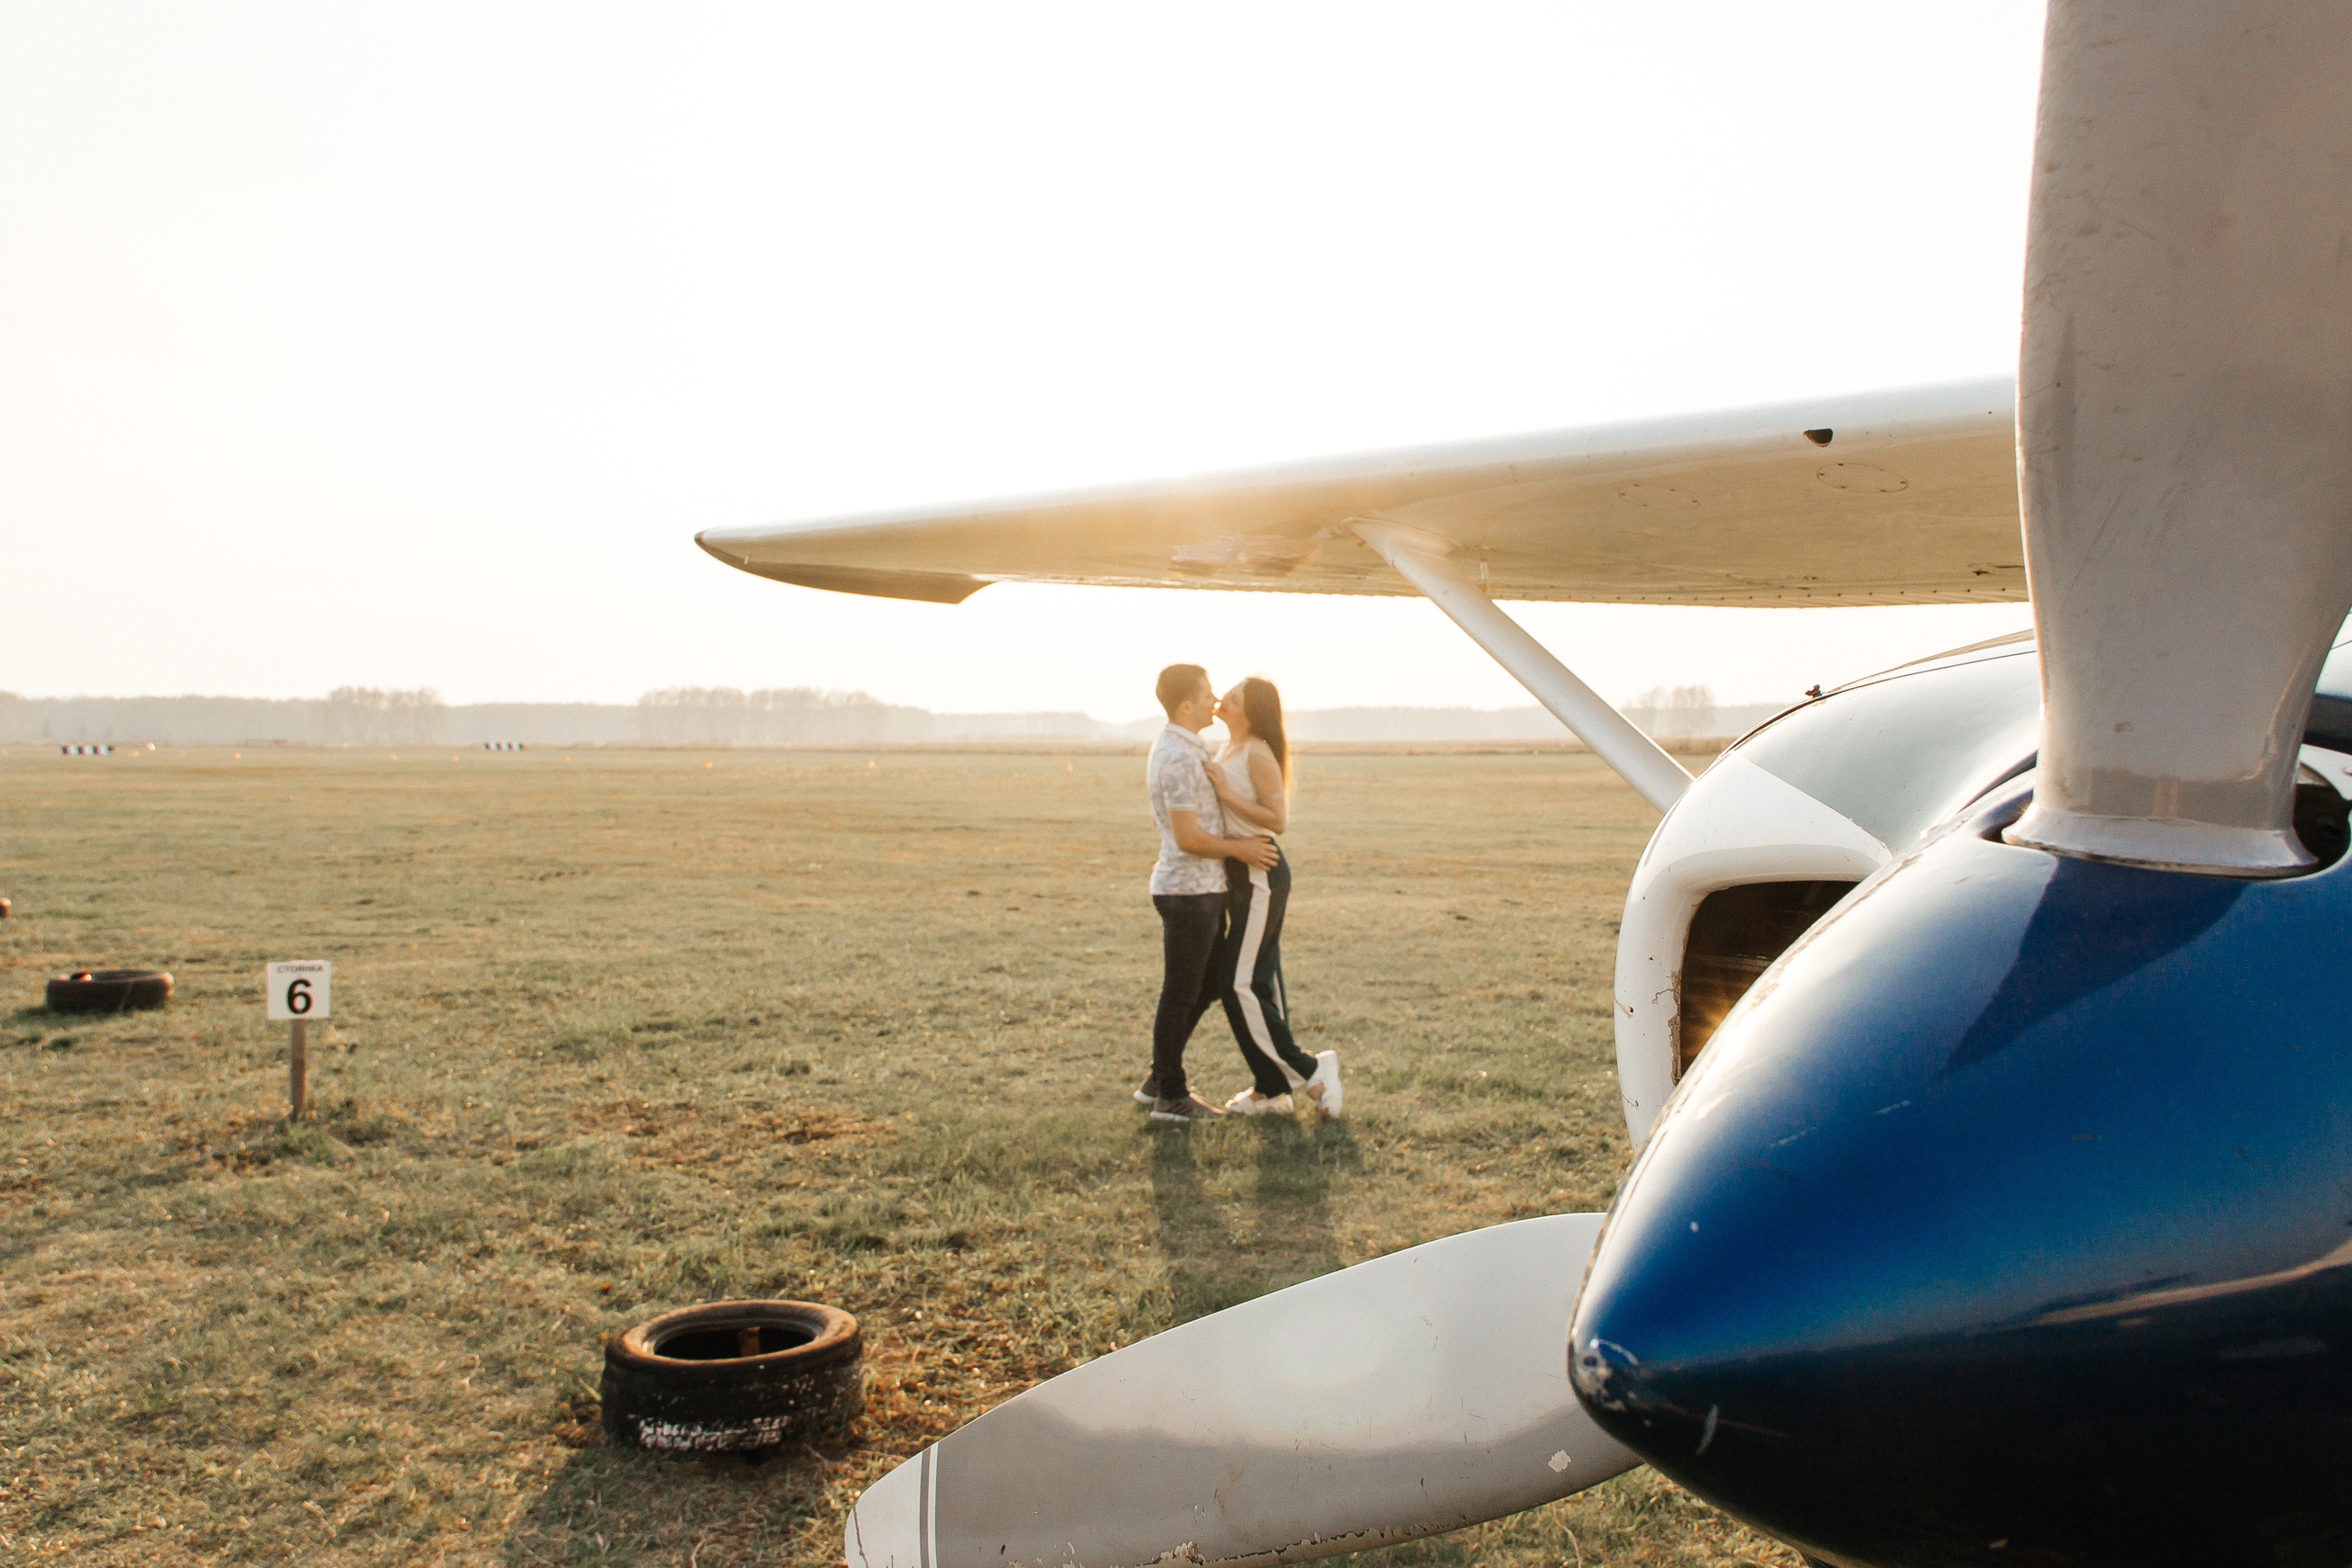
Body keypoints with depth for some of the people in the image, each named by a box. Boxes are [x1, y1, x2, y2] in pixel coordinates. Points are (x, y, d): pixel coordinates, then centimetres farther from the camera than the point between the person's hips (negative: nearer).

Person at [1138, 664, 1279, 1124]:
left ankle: (1160, 1081, 25)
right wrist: (1240, 849, -10)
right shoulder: (1180, 758, -20)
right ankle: (1171, 1097, 11)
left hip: (1201, 889, 10)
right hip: (1189, 891, -10)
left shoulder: (1169, 748, 13)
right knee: (1180, 994, 0)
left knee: (1207, 986, 18)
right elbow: (1188, 838, -22)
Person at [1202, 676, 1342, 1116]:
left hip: (1260, 874, -10)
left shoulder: (1258, 754, -16)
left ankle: (1306, 1070, 1)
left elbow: (1278, 819, -21)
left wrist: (1226, 793, -21)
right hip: (1239, 873, 10)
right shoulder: (1228, 749, 12)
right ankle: (1271, 1089, 18)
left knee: (1239, 984, -8)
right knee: (1257, 982, 11)